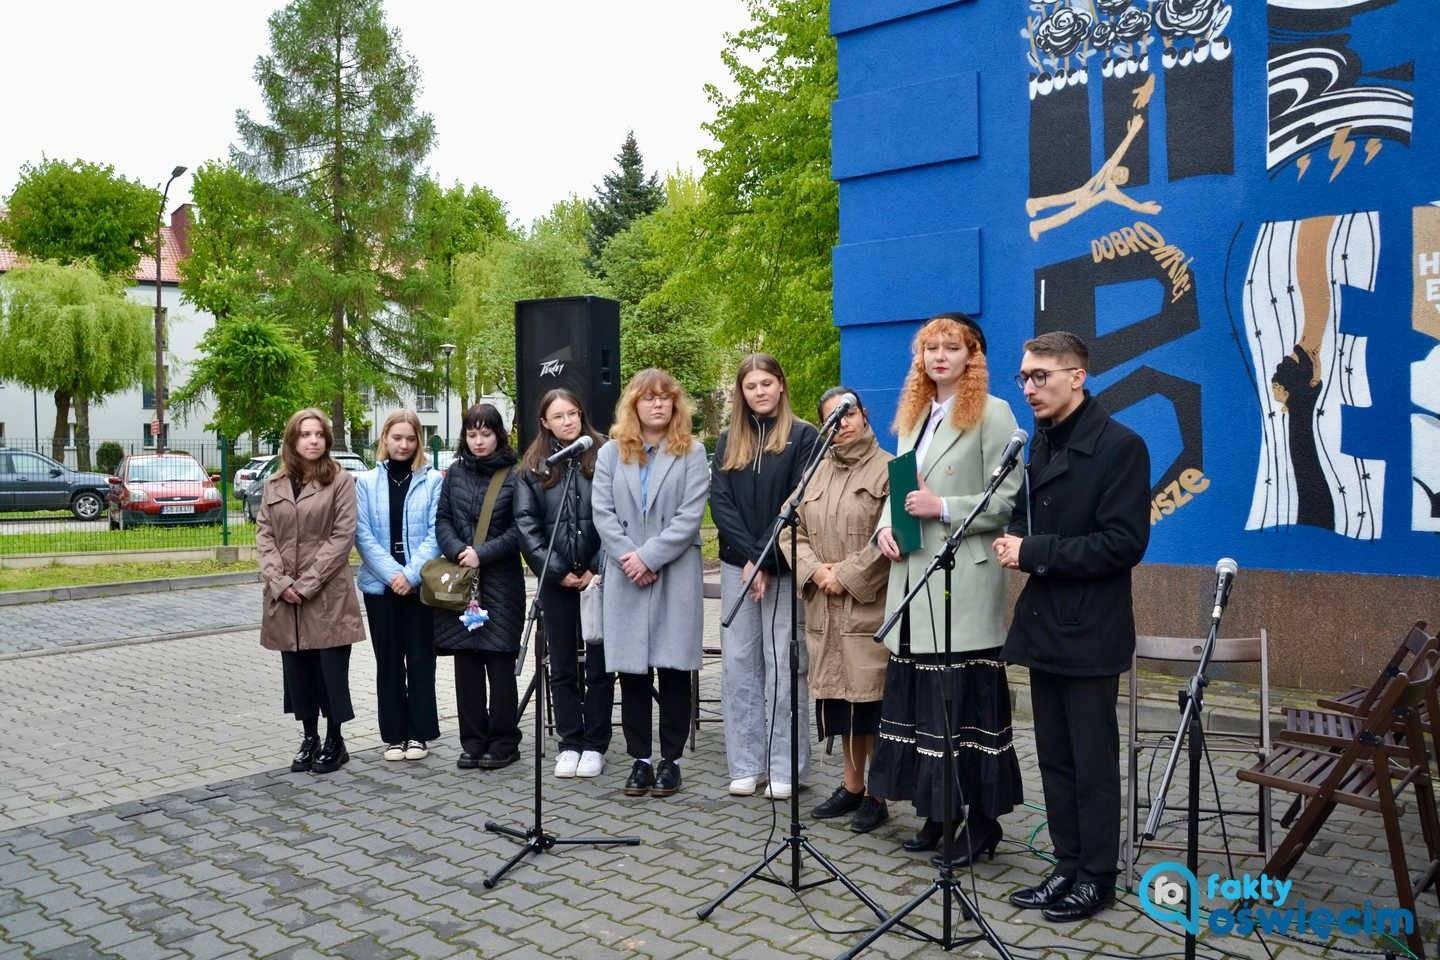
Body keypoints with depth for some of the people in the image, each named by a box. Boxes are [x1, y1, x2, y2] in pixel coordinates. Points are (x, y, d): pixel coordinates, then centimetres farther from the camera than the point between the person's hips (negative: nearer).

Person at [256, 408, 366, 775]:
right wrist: (280, 582, -8)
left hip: (328, 595, -4)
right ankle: (309, 738, 23)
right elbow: (264, 535, 6)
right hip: (284, 596, 4)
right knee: (297, 669, 10)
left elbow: (342, 535, -9)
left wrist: (307, 583, -13)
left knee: (331, 669, 0)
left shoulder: (340, 481, -3)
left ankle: (334, 742, 14)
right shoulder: (274, 485, 11)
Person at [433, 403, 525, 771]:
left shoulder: (514, 475, -2)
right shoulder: (455, 472, 12)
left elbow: (520, 529, -7)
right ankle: (473, 740, 16)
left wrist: (482, 553, -14)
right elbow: (442, 519, 9)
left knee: (500, 662, -2)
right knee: (466, 661, 6)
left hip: (501, 579, -4)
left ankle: (504, 741, 10)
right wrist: (457, 551, -8)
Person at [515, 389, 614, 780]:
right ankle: (570, 744, 20)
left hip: (599, 577, -2)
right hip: (556, 582, 2)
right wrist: (558, 571, -6)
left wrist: (598, 568, -11)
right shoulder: (533, 468, 7)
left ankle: (595, 745, 15)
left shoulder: (603, 457, 1)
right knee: (562, 667, 9)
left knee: (600, 663, 4)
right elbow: (526, 524, 1)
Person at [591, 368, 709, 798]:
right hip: (625, 578, 2)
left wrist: (649, 555, -13)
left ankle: (670, 759, 12)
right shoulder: (611, 453, 11)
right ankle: (639, 759, 15)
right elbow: (602, 511, 2)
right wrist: (630, 557, -10)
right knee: (631, 670, 4)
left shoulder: (691, 452, 4)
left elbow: (690, 515, -6)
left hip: (676, 575, -2)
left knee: (673, 668, 1)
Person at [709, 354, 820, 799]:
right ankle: (745, 765, 13)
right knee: (739, 664, 5)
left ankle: (784, 768, 7)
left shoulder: (804, 437, -1)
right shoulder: (729, 442, 12)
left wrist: (766, 561, -13)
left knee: (784, 665, -1)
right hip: (737, 565, 4)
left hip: (784, 566, -4)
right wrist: (749, 557, -11)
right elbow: (720, 503, 2)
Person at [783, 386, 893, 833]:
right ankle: (852, 786, 24)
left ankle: (876, 795, 10)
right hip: (824, 608, 5)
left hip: (869, 606, -5)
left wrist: (846, 576, -12)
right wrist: (814, 570, -5)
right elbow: (792, 530, 12)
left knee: (870, 698, -3)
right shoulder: (815, 471, 14)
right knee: (838, 695, 11)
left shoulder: (886, 469, -4)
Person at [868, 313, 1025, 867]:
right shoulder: (913, 416, 18)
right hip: (914, 578, 7)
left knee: (967, 700, -2)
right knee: (920, 696, 9)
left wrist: (944, 508, -17)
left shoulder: (991, 414, -3)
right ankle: (935, 809, 22)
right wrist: (886, 526, 3)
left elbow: (1006, 500, -9)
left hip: (964, 585, -6)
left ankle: (981, 820, 11)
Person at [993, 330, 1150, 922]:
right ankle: (1068, 867, 26)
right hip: (1044, 626, 7)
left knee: (1093, 763, 4)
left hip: (1089, 632, -7)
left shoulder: (1119, 446, -12)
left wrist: (1035, 553, -19)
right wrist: (1014, 541, -1)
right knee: (1054, 758, 14)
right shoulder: (1039, 443, 11)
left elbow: (1125, 543, -18)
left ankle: (1097, 878, 18)